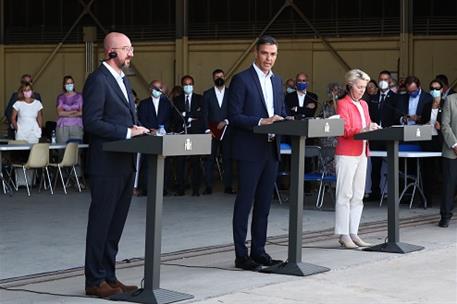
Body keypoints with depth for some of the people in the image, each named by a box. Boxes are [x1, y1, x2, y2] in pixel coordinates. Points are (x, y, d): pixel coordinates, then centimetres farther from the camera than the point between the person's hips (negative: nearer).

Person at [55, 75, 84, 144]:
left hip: (76, 126, -1)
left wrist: (66, 113, -2)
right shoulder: (60, 97, 10)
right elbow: (59, 113, -2)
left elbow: (81, 112, -2)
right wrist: (74, 111, -4)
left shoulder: (79, 96, 7)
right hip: (62, 126, 1)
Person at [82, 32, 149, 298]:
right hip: (107, 164, -9)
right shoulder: (98, 80, -11)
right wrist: (127, 132, -19)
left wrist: (138, 130, 4)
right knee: (101, 222, -2)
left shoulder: (124, 80, 17)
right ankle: (95, 281, 5)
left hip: (126, 164, 9)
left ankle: (109, 277, 19)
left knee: (116, 224, 12)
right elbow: (91, 122, -19)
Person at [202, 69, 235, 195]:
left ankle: (228, 186, 4)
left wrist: (226, 122, -10)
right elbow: (205, 114, 5)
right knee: (210, 159, -3)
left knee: (227, 159, -1)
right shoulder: (207, 94, 9)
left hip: (227, 130, 0)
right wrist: (208, 129, -4)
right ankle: (208, 186, -1)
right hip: (212, 131, 0)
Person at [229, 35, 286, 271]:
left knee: (264, 203, 10)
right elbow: (234, 116, -12)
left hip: (271, 149, 7)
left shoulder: (276, 81, 15)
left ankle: (258, 251, 18)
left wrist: (283, 120, -1)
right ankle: (241, 255, 2)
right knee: (244, 203, -3)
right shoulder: (241, 80, -7)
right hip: (250, 150, -7)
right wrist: (261, 122, -22)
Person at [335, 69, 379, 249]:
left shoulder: (363, 104, 17)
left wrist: (372, 129, -1)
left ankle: (353, 233, 12)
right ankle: (343, 235, -5)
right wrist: (363, 130, -26)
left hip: (361, 153, 8)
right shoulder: (343, 104, -7)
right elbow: (344, 130, -15)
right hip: (347, 154, -8)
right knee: (345, 195, -7)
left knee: (358, 196, 8)